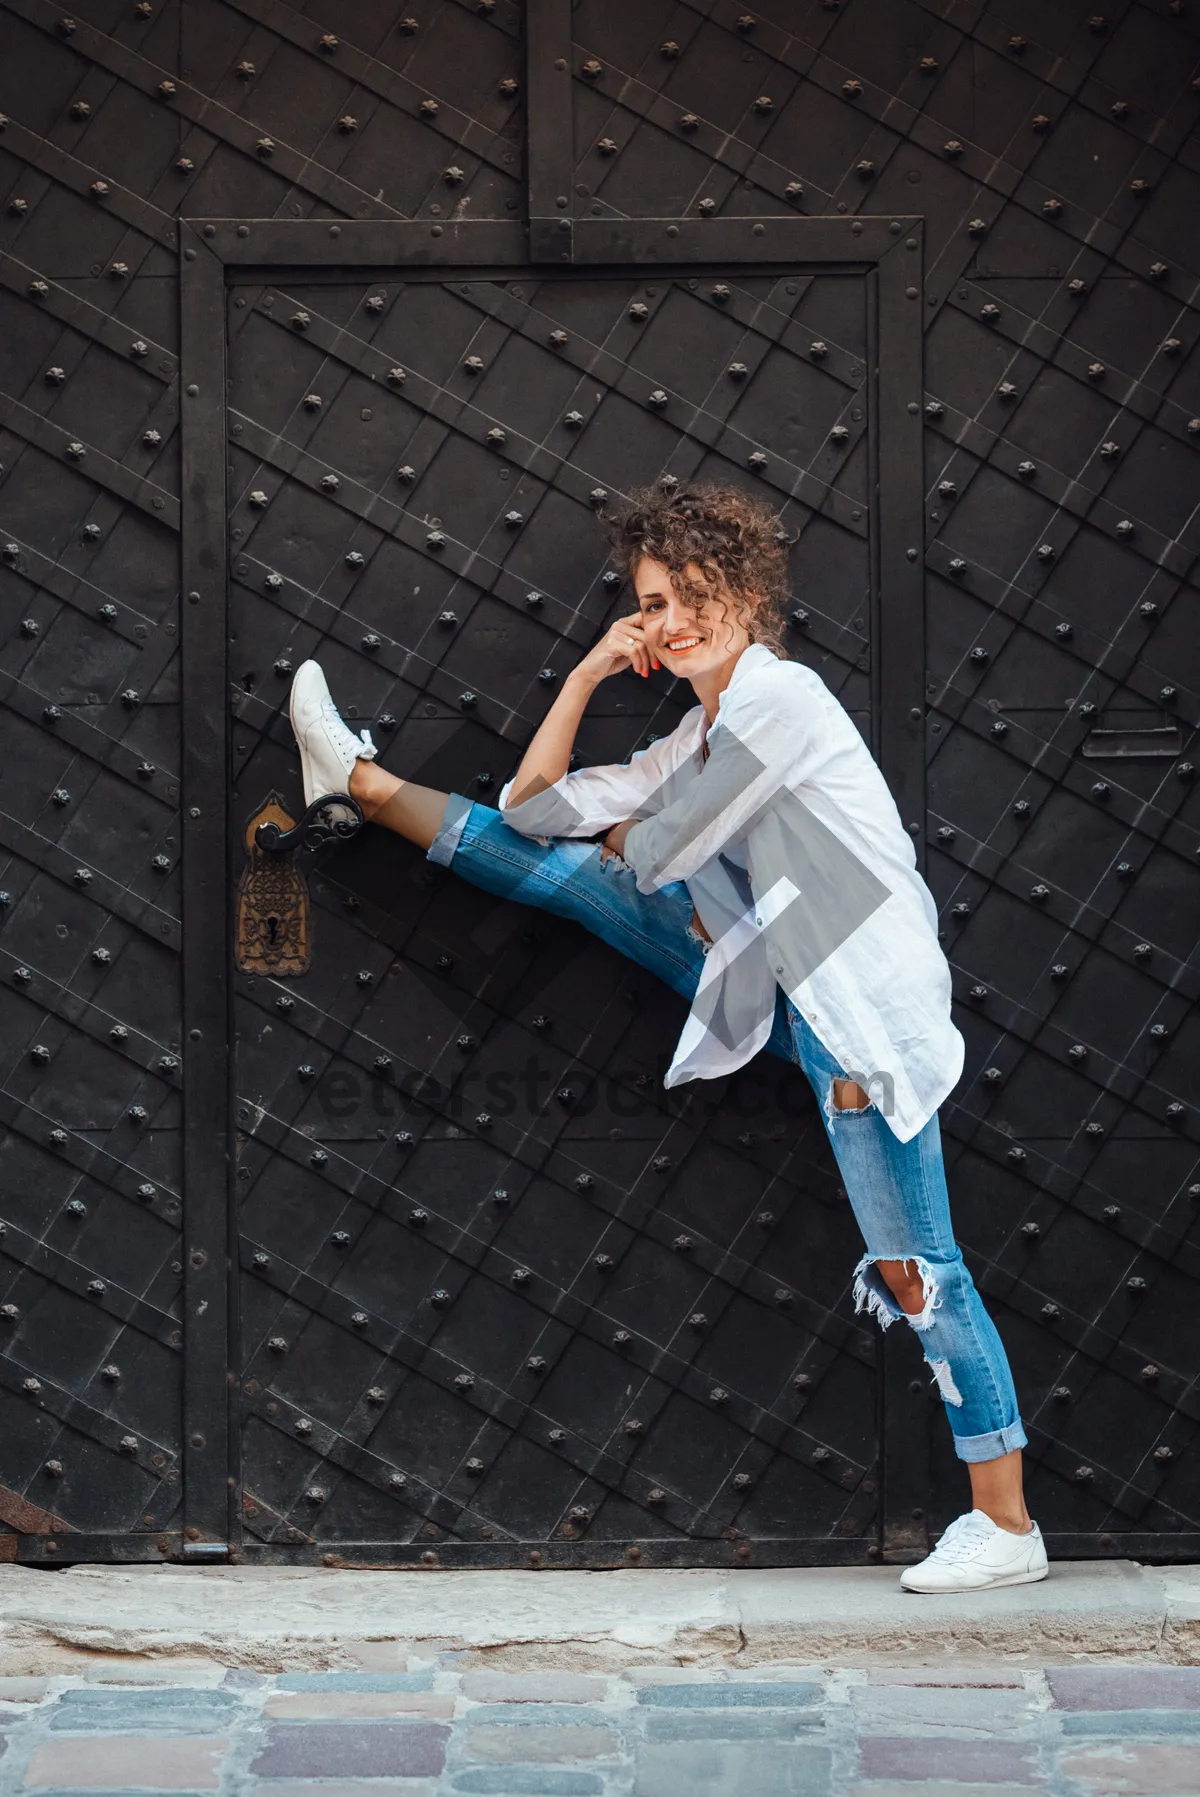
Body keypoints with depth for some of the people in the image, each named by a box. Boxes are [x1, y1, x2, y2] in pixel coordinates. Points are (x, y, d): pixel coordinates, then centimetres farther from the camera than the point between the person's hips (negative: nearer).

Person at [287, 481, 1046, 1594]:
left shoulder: (777, 695, -14)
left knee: (916, 1274, -7)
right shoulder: (694, 740, 13)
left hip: (865, 1016, -8)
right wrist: (586, 674, 9)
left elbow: (658, 854, -9)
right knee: (568, 868, 8)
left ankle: (1007, 1528, -1)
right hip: (792, 994, 9)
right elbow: (536, 804, 15)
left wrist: (616, 835, 13)